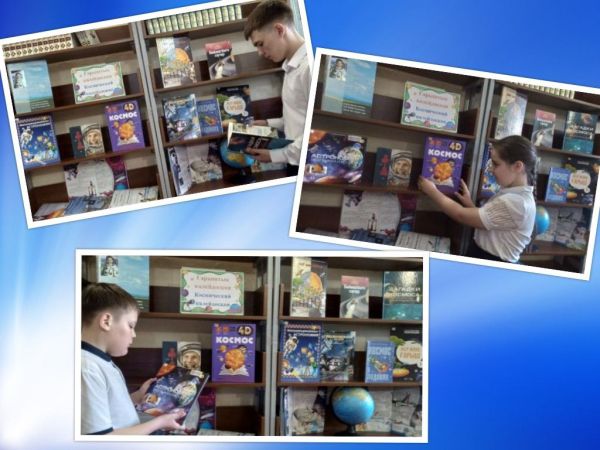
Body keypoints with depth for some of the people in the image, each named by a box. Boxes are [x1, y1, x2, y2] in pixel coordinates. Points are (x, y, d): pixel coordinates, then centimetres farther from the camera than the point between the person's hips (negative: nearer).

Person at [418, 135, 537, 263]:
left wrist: (432, 191, -6)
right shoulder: (512, 194, 6)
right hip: (481, 257, 9)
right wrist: (470, 204, 5)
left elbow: (461, 215, -17)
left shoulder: (514, 202, -23)